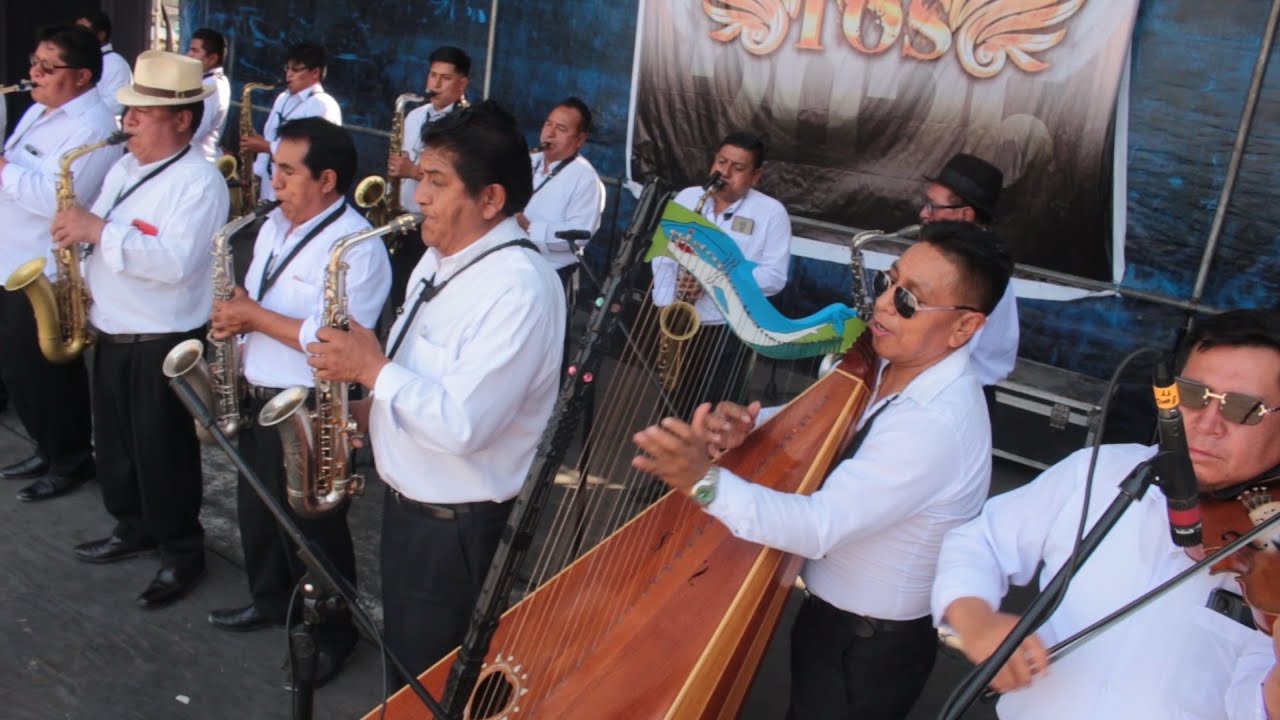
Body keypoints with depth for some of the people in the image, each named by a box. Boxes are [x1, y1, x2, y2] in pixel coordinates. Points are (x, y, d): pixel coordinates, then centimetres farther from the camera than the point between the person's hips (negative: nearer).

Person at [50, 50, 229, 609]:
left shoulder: (199, 181, -18)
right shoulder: (123, 168, 10)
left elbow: (176, 262, -29)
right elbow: (92, 233, 19)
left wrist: (100, 231, -28)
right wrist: (83, 281, 1)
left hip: (165, 344, -8)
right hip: (109, 334, 9)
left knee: (163, 452, 3)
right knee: (114, 443, 20)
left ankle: (182, 554, 19)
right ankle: (133, 528, 39)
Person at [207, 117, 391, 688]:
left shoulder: (356, 248, -21)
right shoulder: (275, 225, 8)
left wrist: (255, 316, -21)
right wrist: (235, 311, -6)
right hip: (258, 397, 9)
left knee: (312, 527, 5)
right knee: (257, 508, 24)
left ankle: (332, 634, 25)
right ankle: (270, 600, 47)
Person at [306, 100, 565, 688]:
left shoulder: (519, 288, -27)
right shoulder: (441, 257, 4)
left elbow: (463, 424, -32)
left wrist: (372, 368, -22)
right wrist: (366, 405, 0)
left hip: (459, 527, -9)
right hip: (405, 501, 9)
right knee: (401, 663, 26)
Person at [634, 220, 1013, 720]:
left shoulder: (937, 424, -31)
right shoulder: (893, 364, -5)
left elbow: (820, 527, -35)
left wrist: (705, 482, -46)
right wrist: (747, 424, -16)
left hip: (866, 654, -7)